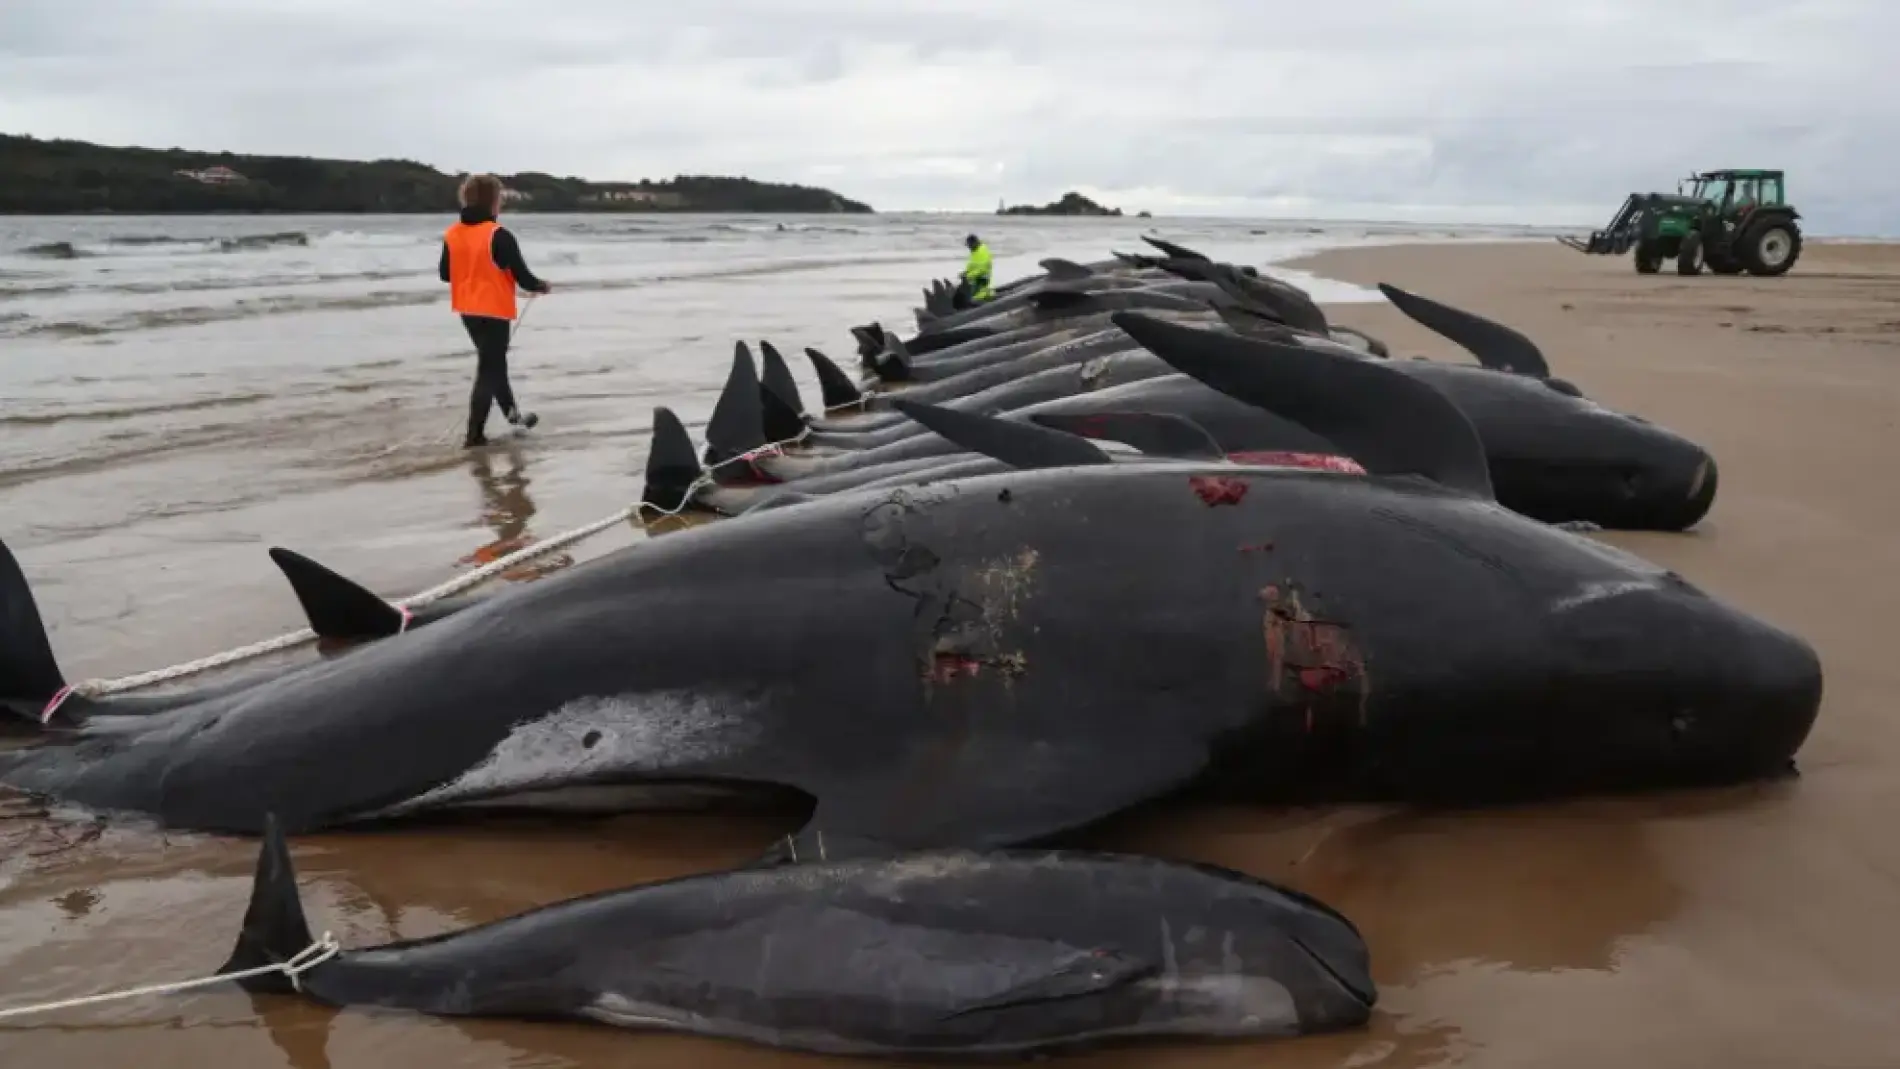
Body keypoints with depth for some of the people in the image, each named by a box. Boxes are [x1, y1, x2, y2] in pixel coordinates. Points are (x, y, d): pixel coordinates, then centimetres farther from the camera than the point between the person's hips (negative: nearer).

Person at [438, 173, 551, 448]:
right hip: (495, 311, -7)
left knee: (493, 360, 23)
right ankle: (474, 434, -1)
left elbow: (445, 274, 9)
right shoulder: (499, 236, -20)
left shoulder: (452, 234, 0)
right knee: (489, 369, 0)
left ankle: (512, 412, 40)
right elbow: (523, 276, -17)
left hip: (467, 310, 7)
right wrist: (541, 286, 4)